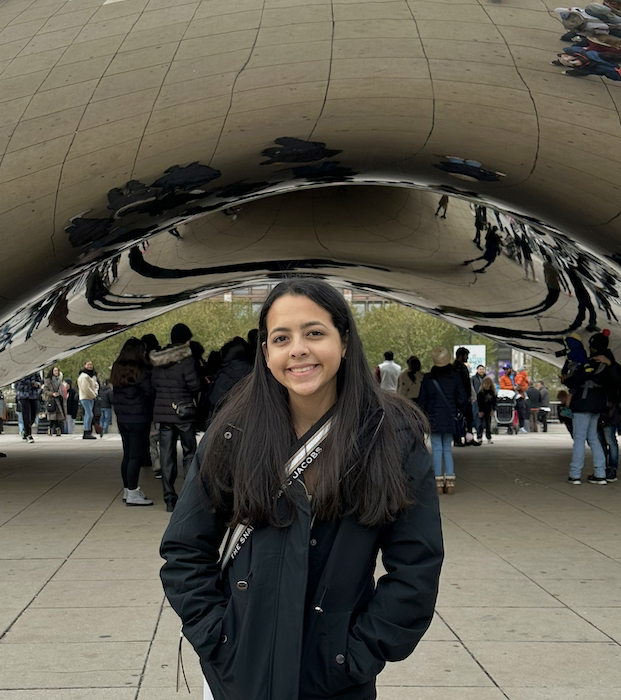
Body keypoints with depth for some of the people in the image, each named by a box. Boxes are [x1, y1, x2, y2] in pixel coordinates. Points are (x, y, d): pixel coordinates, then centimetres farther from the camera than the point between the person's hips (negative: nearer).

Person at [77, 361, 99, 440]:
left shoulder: (93, 376, 17)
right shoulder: (83, 376, -13)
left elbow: (96, 385, 21)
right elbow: (86, 388, -18)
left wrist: (95, 393, 3)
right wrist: (93, 395, -9)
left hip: (91, 398, 9)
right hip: (85, 398, -9)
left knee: (87, 415, 10)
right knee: (89, 415, -14)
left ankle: (86, 433, 13)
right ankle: (87, 433, -12)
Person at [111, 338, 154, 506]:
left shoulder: (117, 370, 7)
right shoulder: (140, 371, -16)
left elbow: (115, 394, 12)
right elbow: (151, 392, -12)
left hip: (122, 419, 8)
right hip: (139, 419, -8)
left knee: (127, 455, 15)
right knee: (136, 456, -4)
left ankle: (127, 490, 22)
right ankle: (132, 494, -4)